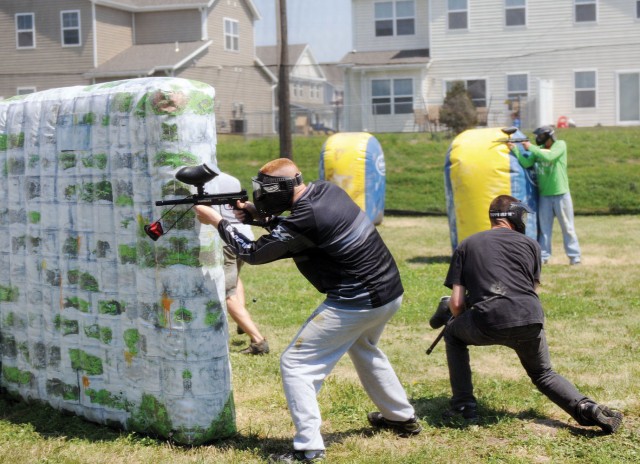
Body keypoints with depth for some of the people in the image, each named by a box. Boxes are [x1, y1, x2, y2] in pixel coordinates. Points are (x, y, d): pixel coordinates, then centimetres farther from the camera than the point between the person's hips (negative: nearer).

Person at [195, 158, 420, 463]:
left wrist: (216, 220, 0)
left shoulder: (303, 219, -21)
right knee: (363, 349, 36)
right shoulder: (326, 189, 3)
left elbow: (253, 253, -10)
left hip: (355, 304, -9)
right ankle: (402, 417, 46)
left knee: (295, 364, -3)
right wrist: (260, 214, 6)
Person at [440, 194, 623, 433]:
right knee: (543, 374, 27)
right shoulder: (530, 244, 20)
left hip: (488, 324, -2)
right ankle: (586, 407, 2)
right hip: (530, 321, 2)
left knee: (453, 333, 30)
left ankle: (463, 404, 22)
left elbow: (456, 303, 11)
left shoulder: (466, 246, 17)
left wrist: (460, 317, 33)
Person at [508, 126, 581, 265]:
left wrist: (531, 147, -16)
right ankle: (543, 256, 11)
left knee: (567, 227, 2)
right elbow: (526, 163, -2)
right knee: (543, 227, 5)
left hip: (561, 194, -4)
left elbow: (549, 157, -23)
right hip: (544, 195, 4)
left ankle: (574, 255, 8)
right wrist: (515, 149, -9)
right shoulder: (538, 149, 7)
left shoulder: (560, 145, -7)